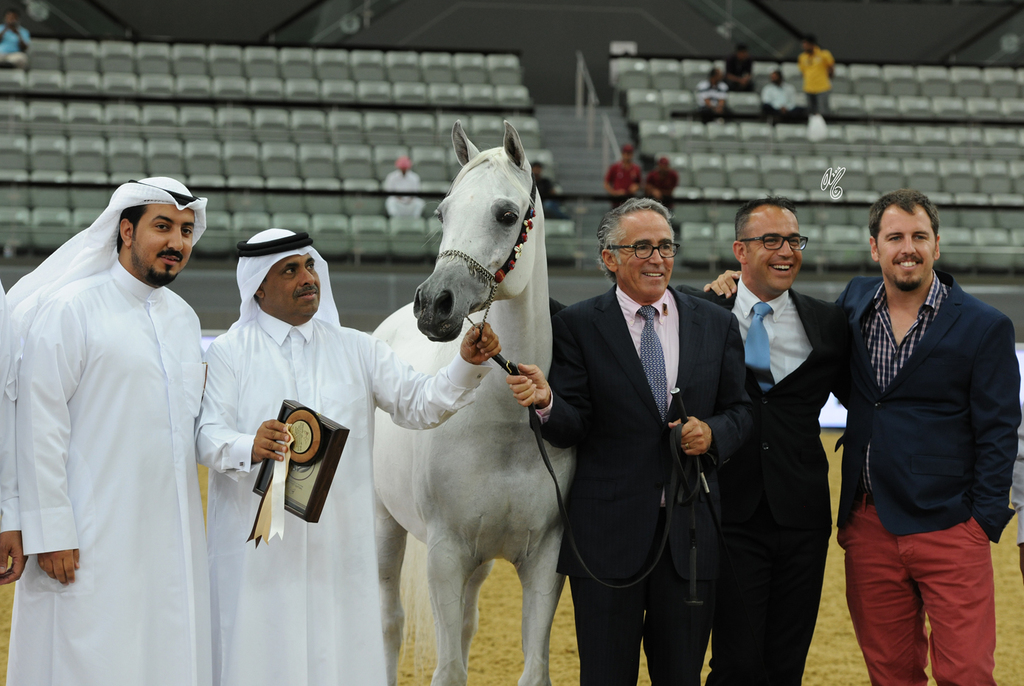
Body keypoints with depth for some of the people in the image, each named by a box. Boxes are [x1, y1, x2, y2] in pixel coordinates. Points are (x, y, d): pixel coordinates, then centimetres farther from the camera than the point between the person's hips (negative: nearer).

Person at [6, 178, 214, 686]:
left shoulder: (184, 319, 16)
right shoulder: (70, 309, -6)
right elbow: (39, 426, -10)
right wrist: (51, 530, -15)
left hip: (172, 540, 6)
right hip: (95, 543, -6)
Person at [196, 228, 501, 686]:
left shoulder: (357, 351, 12)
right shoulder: (228, 353, 4)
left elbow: (419, 405, 4)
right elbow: (208, 435, -7)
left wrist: (467, 365, -14)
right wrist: (249, 448, -30)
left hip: (338, 545, 2)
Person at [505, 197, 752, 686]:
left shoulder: (716, 325, 9)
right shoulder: (577, 326, 1)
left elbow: (739, 410, 12)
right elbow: (572, 427, -4)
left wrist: (713, 432, -10)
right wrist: (546, 401, -26)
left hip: (689, 531, 2)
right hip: (609, 532, -2)